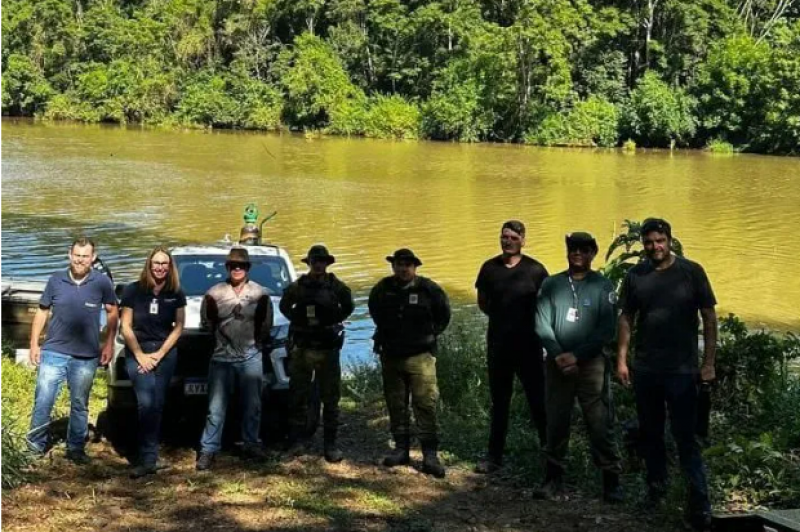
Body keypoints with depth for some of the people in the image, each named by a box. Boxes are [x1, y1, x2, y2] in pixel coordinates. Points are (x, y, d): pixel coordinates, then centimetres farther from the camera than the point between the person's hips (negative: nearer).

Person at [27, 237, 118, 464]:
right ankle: (35, 446, 12)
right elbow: (42, 311, 8)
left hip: (86, 357, 0)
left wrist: (109, 344, 0)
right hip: (53, 353, 0)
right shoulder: (56, 280, -1)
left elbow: (112, 313, 6)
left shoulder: (102, 282, -3)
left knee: (80, 405, 11)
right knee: (42, 402, -2)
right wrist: (34, 343, 4)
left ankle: (76, 449, 22)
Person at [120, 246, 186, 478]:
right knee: (146, 403, -16)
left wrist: (159, 354, -5)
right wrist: (140, 355, -7)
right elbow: (126, 327, -1)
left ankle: (147, 458, 8)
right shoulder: (133, 291, -3)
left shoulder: (176, 294, 2)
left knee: (157, 405, 2)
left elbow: (178, 327, 5)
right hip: (137, 352, -2)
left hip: (165, 353, 2)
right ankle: (149, 459, -13)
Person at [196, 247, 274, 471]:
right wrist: (222, 339, 9)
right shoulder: (214, 294, -2)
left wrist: (256, 342, 7)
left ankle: (251, 444, 24)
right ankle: (208, 450, 5)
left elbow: (266, 324, 8)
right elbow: (207, 321, 8)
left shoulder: (261, 294, 0)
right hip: (222, 358, -1)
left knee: (252, 406, 10)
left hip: (251, 358, 1)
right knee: (216, 408, 0)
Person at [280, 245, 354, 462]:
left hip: (328, 349, -1)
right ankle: (297, 440, 16)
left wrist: (333, 321, 3)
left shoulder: (336, 287, -2)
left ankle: (330, 444, 9)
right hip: (302, 348, 1)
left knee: (331, 397, 3)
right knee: (298, 395, 6)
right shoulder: (297, 287, 1)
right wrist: (298, 320, 4)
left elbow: (348, 307, 12)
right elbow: (284, 306, 16)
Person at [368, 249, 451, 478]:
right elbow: (375, 310, 23)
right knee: (396, 404, 10)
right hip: (391, 355, 4)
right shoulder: (382, 289, 2)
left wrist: (430, 334, 6)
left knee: (425, 403, -9)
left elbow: (443, 314, 8)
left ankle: (430, 454, -7)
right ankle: (401, 448, 21)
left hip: (420, 356, -4)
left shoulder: (427, 289, -8)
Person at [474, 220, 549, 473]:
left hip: (529, 344, -2)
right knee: (499, 401, 11)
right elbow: (483, 302, 15)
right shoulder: (489, 268, 3)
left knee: (537, 398, 2)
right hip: (498, 343, 3)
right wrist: (503, 317, 8)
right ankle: (494, 455, 18)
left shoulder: (535, 269, -5)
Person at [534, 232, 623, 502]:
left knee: (600, 423, -3)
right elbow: (542, 324, 1)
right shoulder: (551, 284, 6)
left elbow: (607, 330, -5)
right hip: (558, 363, 2)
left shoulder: (603, 287, 1)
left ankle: (611, 479, 3)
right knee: (556, 422, 5)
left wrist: (577, 355, -13)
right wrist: (558, 355, -13)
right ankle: (554, 476, 14)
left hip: (591, 363, -2)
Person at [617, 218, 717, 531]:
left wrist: (709, 362, -6)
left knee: (685, 437, -5)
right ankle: (656, 486, 29)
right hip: (644, 369, 3)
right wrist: (621, 360, 3)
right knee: (650, 432, 13)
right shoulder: (635, 276, 3)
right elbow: (626, 319, 8)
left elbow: (709, 317, -3)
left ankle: (700, 504, -3)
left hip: (681, 369, -3)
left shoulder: (691, 272, -5)